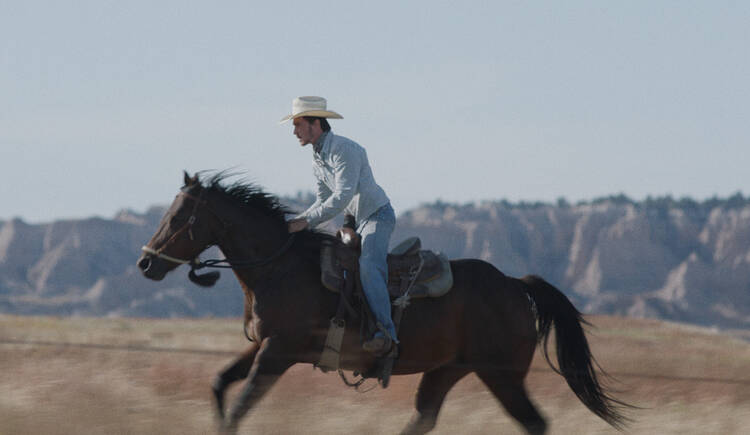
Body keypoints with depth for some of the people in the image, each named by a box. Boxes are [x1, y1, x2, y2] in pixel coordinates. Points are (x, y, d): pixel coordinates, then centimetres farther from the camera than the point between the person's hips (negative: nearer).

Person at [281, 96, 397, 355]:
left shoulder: (344, 150, -19)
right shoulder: (318, 159, 11)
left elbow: (342, 197, -27)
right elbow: (324, 200, 16)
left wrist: (307, 221, -28)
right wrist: (298, 221, 0)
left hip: (378, 215, -10)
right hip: (357, 221, 10)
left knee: (368, 266, -30)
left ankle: (385, 331, -37)